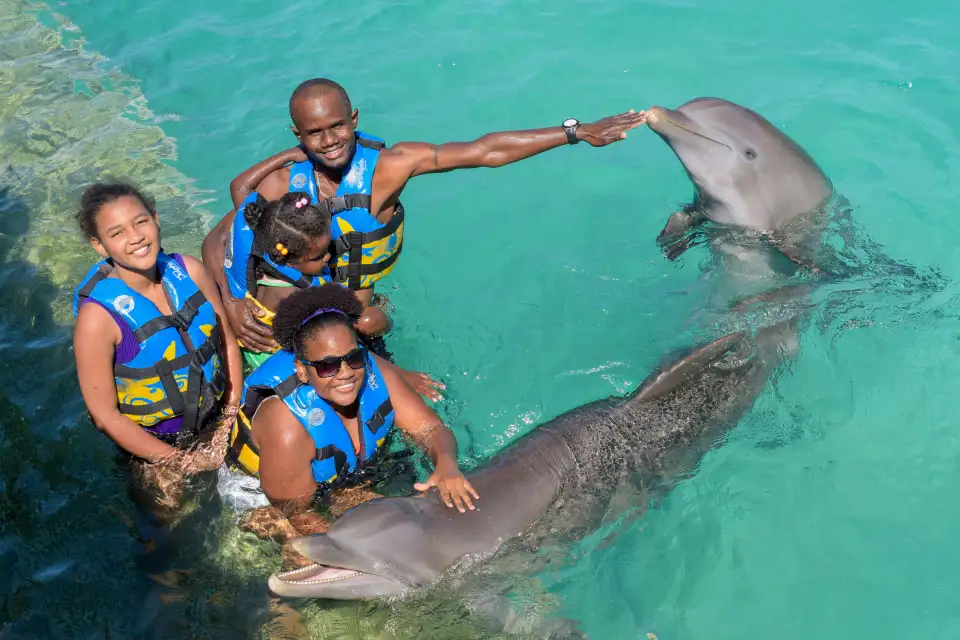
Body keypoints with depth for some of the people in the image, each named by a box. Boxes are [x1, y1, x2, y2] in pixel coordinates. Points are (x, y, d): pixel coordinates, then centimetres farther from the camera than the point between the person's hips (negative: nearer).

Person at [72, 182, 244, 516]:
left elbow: (227, 340, -2)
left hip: (214, 422, 4)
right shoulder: (97, 316, -28)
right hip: (152, 441, -3)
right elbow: (105, 414, -20)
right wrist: (181, 460, -15)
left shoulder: (189, 271, -16)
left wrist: (232, 419, -7)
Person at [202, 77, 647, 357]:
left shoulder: (386, 165, -25)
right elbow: (217, 241, -14)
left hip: (360, 304, 0)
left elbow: (485, 152, -25)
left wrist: (576, 131, -24)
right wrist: (230, 305, -34)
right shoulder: (284, 183, -21)